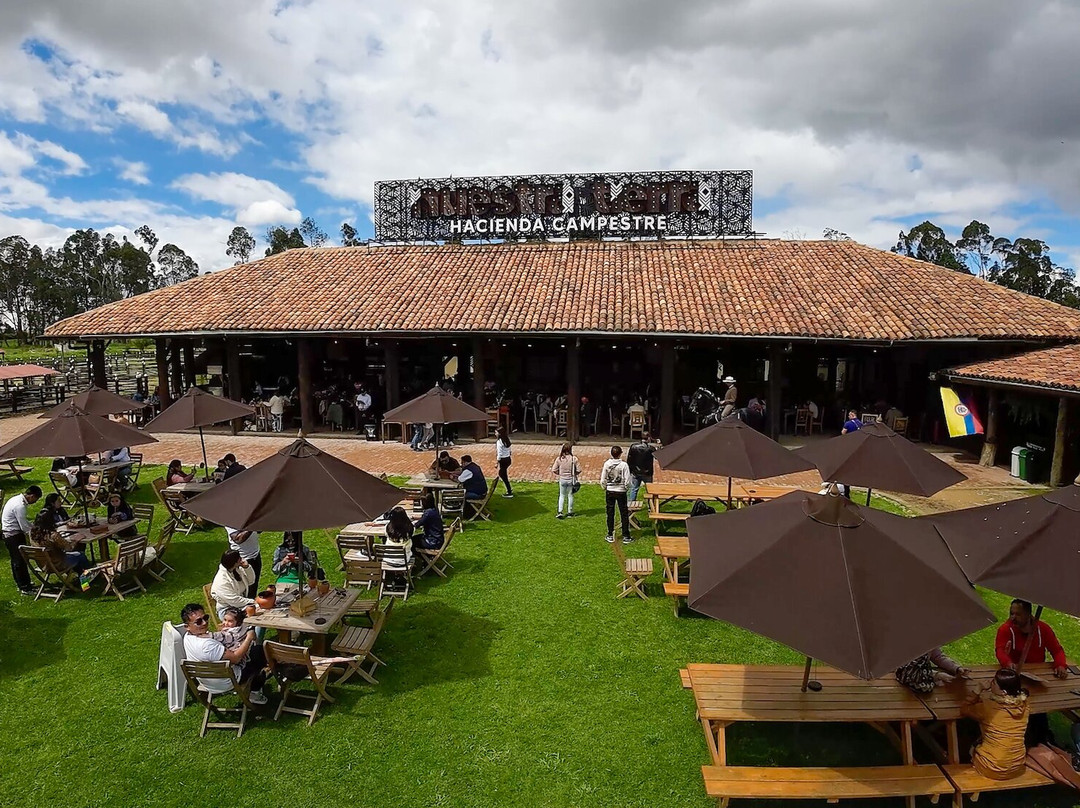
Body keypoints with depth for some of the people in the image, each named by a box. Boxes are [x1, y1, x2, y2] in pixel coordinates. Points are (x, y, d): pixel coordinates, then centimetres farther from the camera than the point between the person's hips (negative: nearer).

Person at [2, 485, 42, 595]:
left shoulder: (18, 499, 5)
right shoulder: (19, 506, -26)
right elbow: (24, 526, -22)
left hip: (10, 533, 10)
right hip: (13, 535, -10)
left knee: (17, 560, 18)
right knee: (19, 561, -2)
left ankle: (25, 582, 29)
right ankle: (24, 588, 6)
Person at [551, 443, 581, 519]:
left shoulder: (559, 459, -10)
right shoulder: (574, 459, -13)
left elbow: (554, 470, -8)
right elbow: (579, 470, -11)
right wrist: (574, 474, 9)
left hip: (562, 479, 1)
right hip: (571, 480, -1)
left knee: (562, 496, 14)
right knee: (570, 496, 14)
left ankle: (559, 511, 4)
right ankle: (570, 512, 22)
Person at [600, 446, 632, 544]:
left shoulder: (607, 463, -7)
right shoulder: (624, 465, -15)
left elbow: (603, 480, -3)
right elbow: (627, 481, -14)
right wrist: (626, 487, 6)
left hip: (609, 491, 2)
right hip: (621, 492, -2)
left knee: (610, 514, 12)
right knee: (624, 514, 8)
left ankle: (610, 536, 18)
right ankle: (626, 537, 12)